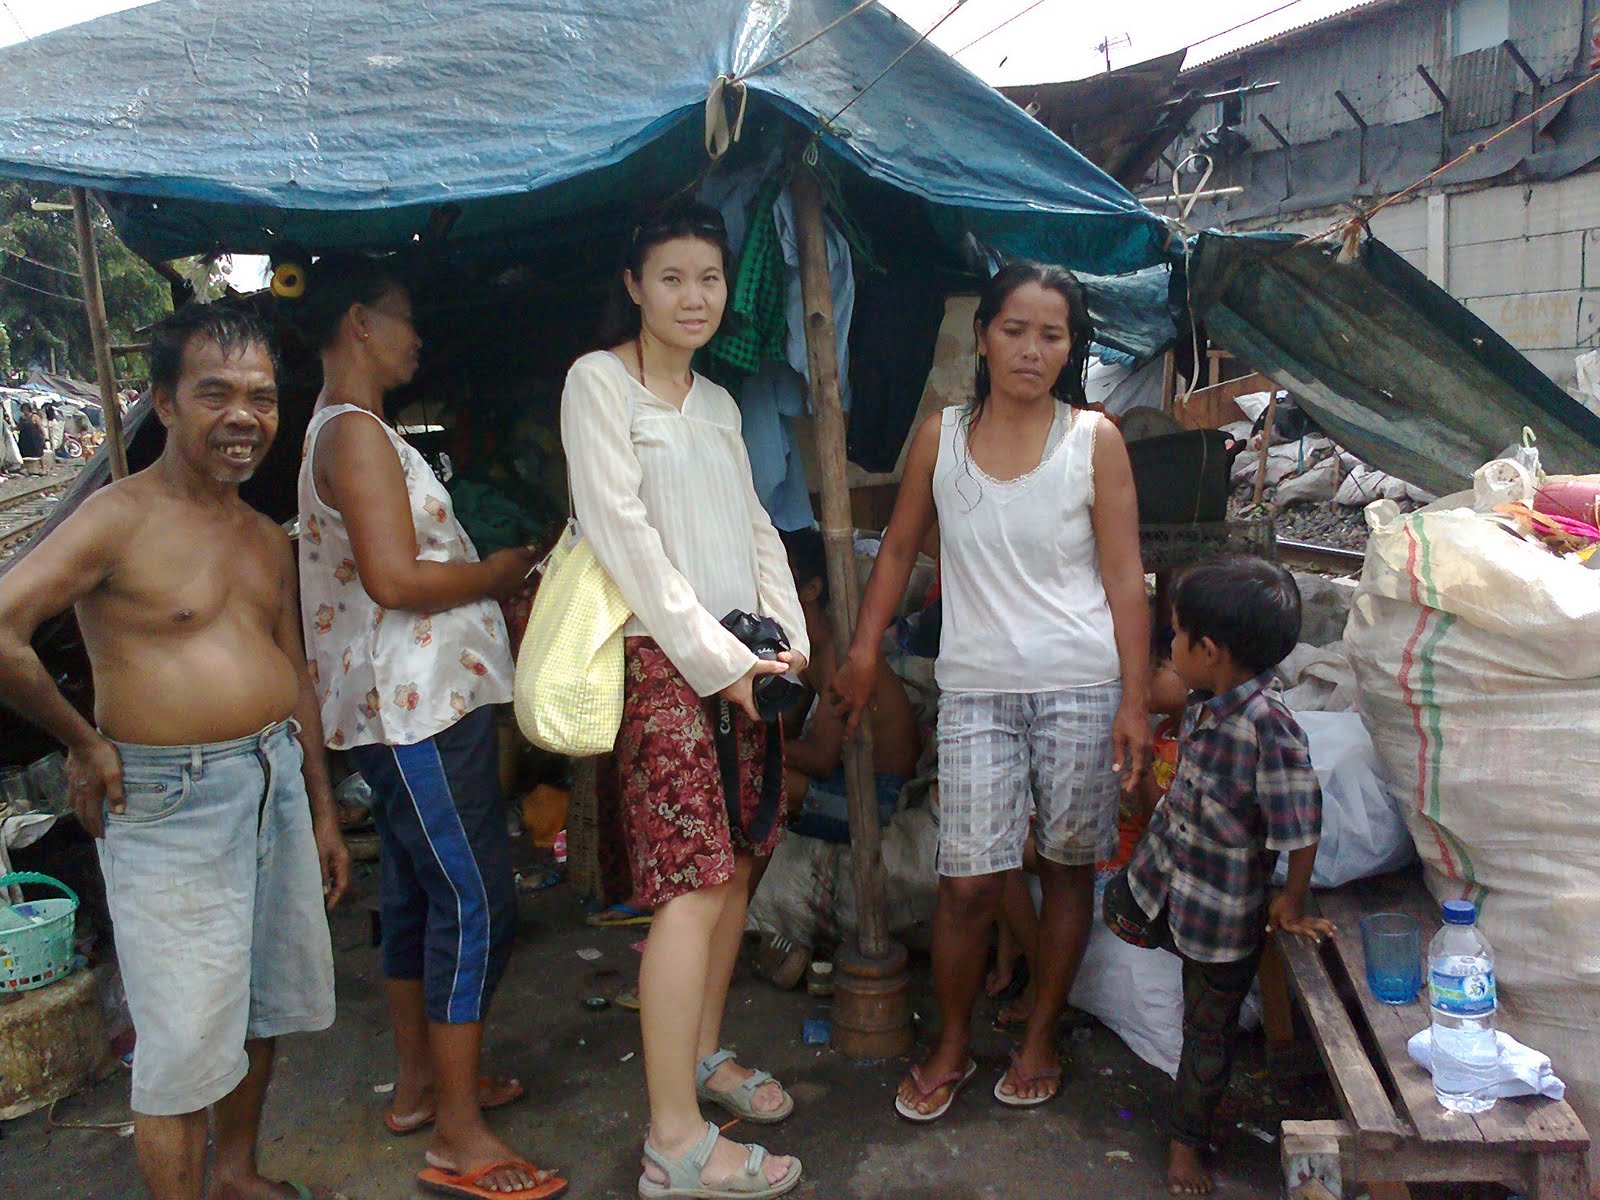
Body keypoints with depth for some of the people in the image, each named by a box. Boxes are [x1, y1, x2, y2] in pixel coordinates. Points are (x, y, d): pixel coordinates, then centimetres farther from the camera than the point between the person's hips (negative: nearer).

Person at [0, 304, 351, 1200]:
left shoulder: (268, 540, 11)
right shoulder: (121, 519, -12)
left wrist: (323, 812, 15)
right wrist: (84, 741, -13)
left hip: (277, 782, 8)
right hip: (171, 803, -7)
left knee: (264, 1006, 20)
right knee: (186, 1043, 1)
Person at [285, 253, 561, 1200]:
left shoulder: (343, 432, 19)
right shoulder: (357, 432, -14)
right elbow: (395, 579, -23)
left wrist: (491, 587, 13)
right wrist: (502, 574, -9)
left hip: (410, 702, 11)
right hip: (418, 705, -11)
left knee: (419, 891, 17)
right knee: (477, 901, -8)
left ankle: (423, 1085, 30)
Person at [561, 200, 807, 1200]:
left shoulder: (718, 402, 19)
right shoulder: (598, 382, -3)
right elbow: (624, 534, -11)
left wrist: (789, 640, 3)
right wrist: (716, 657, -12)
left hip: (742, 658, 7)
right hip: (661, 657, -7)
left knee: (737, 863, 11)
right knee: (694, 885, -10)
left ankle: (703, 1052, 30)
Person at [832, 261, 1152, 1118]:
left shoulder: (1094, 440, -1)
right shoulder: (941, 435, 3)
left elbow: (1124, 579, -2)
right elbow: (899, 547, 12)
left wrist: (1135, 701, -7)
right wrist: (863, 650, 7)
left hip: (1080, 686, 0)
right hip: (975, 689, 1)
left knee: (1067, 867, 10)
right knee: (969, 881, -1)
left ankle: (1040, 1037, 31)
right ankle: (951, 1046, 23)